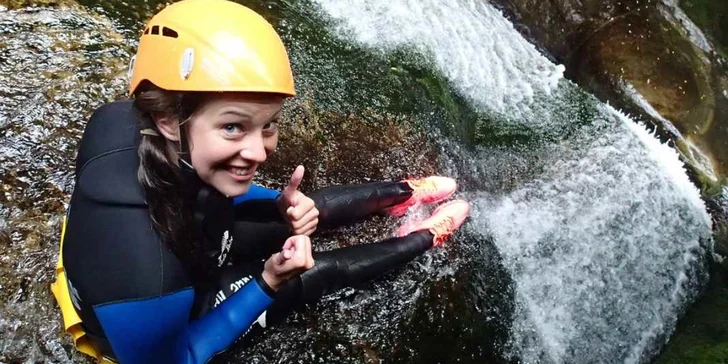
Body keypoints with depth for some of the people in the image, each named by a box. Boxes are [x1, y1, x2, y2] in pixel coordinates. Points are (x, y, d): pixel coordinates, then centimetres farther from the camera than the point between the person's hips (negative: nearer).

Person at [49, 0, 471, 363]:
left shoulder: (161, 141, -27)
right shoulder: (134, 255, -46)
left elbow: (218, 195, -5)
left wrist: (282, 208, -24)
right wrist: (268, 284, -33)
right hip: (168, 319, -5)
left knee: (306, 210, 10)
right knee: (321, 272, 3)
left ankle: (402, 194, 37)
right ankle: (425, 237, 28)